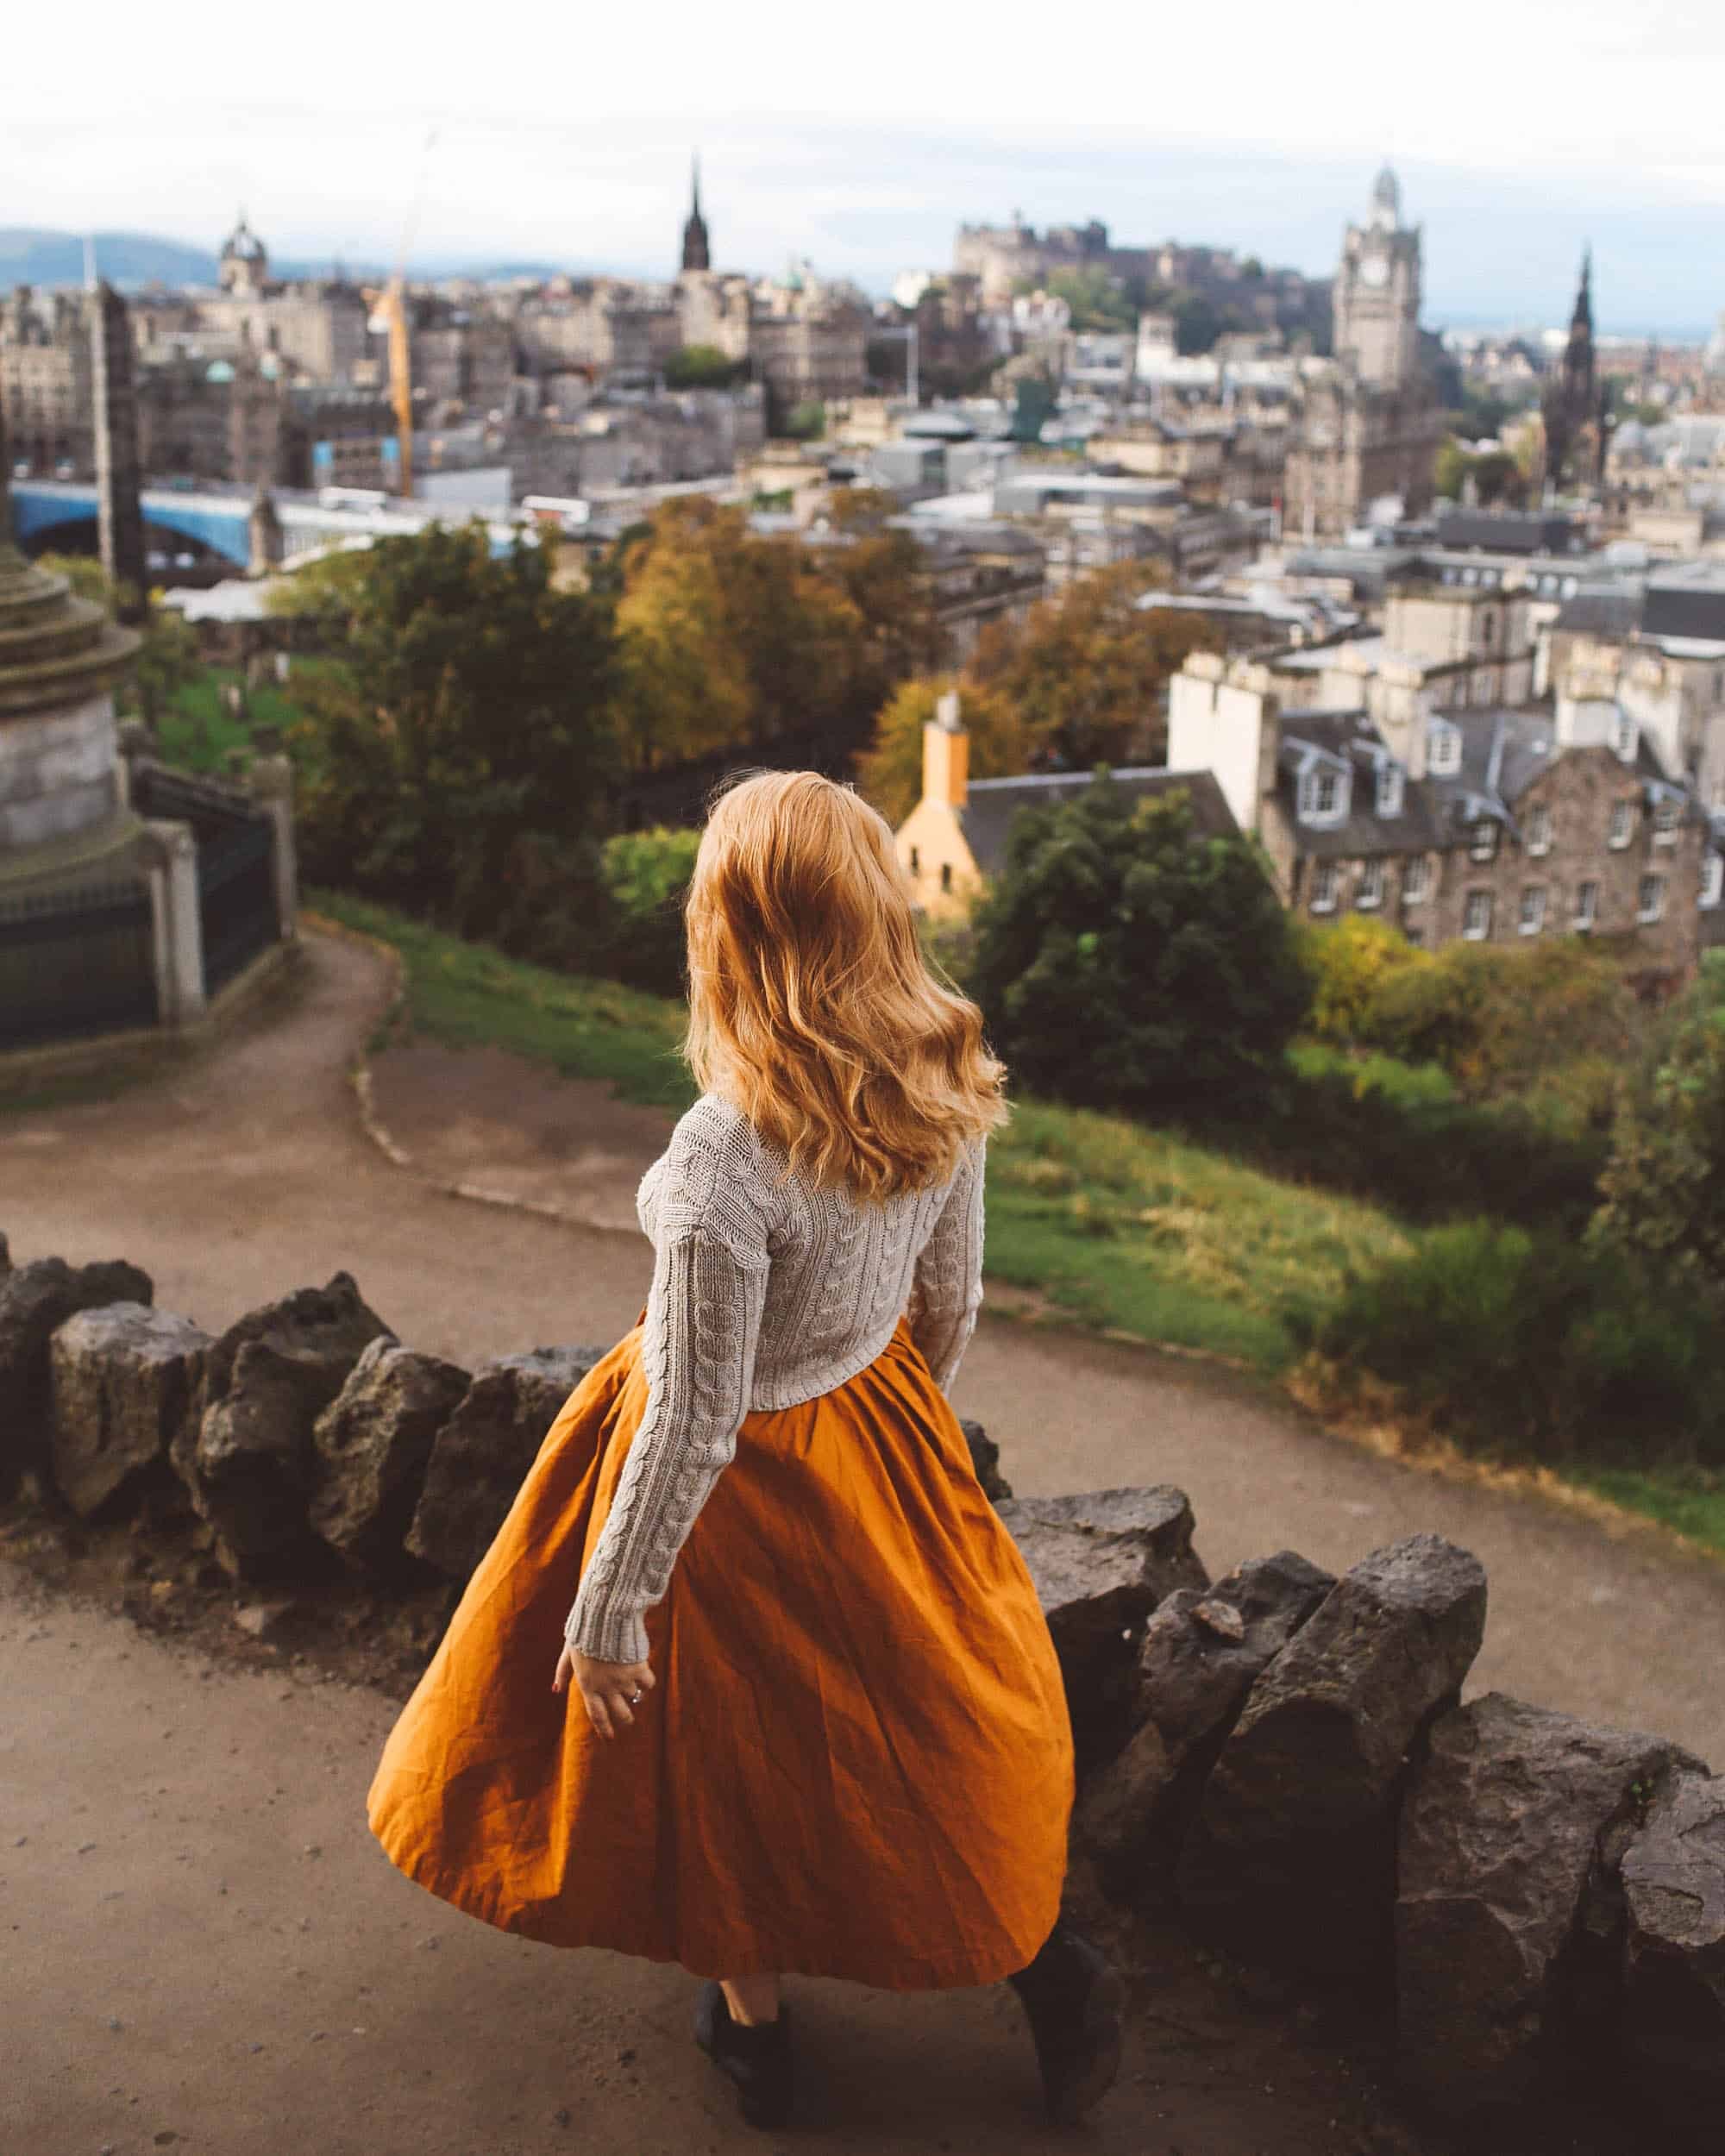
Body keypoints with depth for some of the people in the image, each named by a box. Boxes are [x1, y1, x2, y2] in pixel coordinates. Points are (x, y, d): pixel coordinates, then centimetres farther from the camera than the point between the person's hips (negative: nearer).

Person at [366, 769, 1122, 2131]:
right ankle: (1050, 1963, 31)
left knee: (725, 1754, 20)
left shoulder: (727, 1153, -35)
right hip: (884, 1426, 6)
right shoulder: (944, 1088, -15)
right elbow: (953, 1296, 1)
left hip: (750, 1471, -5)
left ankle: (755, 2024, 42)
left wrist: (609, 1610, -13)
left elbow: (694, 1424, -26)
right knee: (914, 1711, 28)